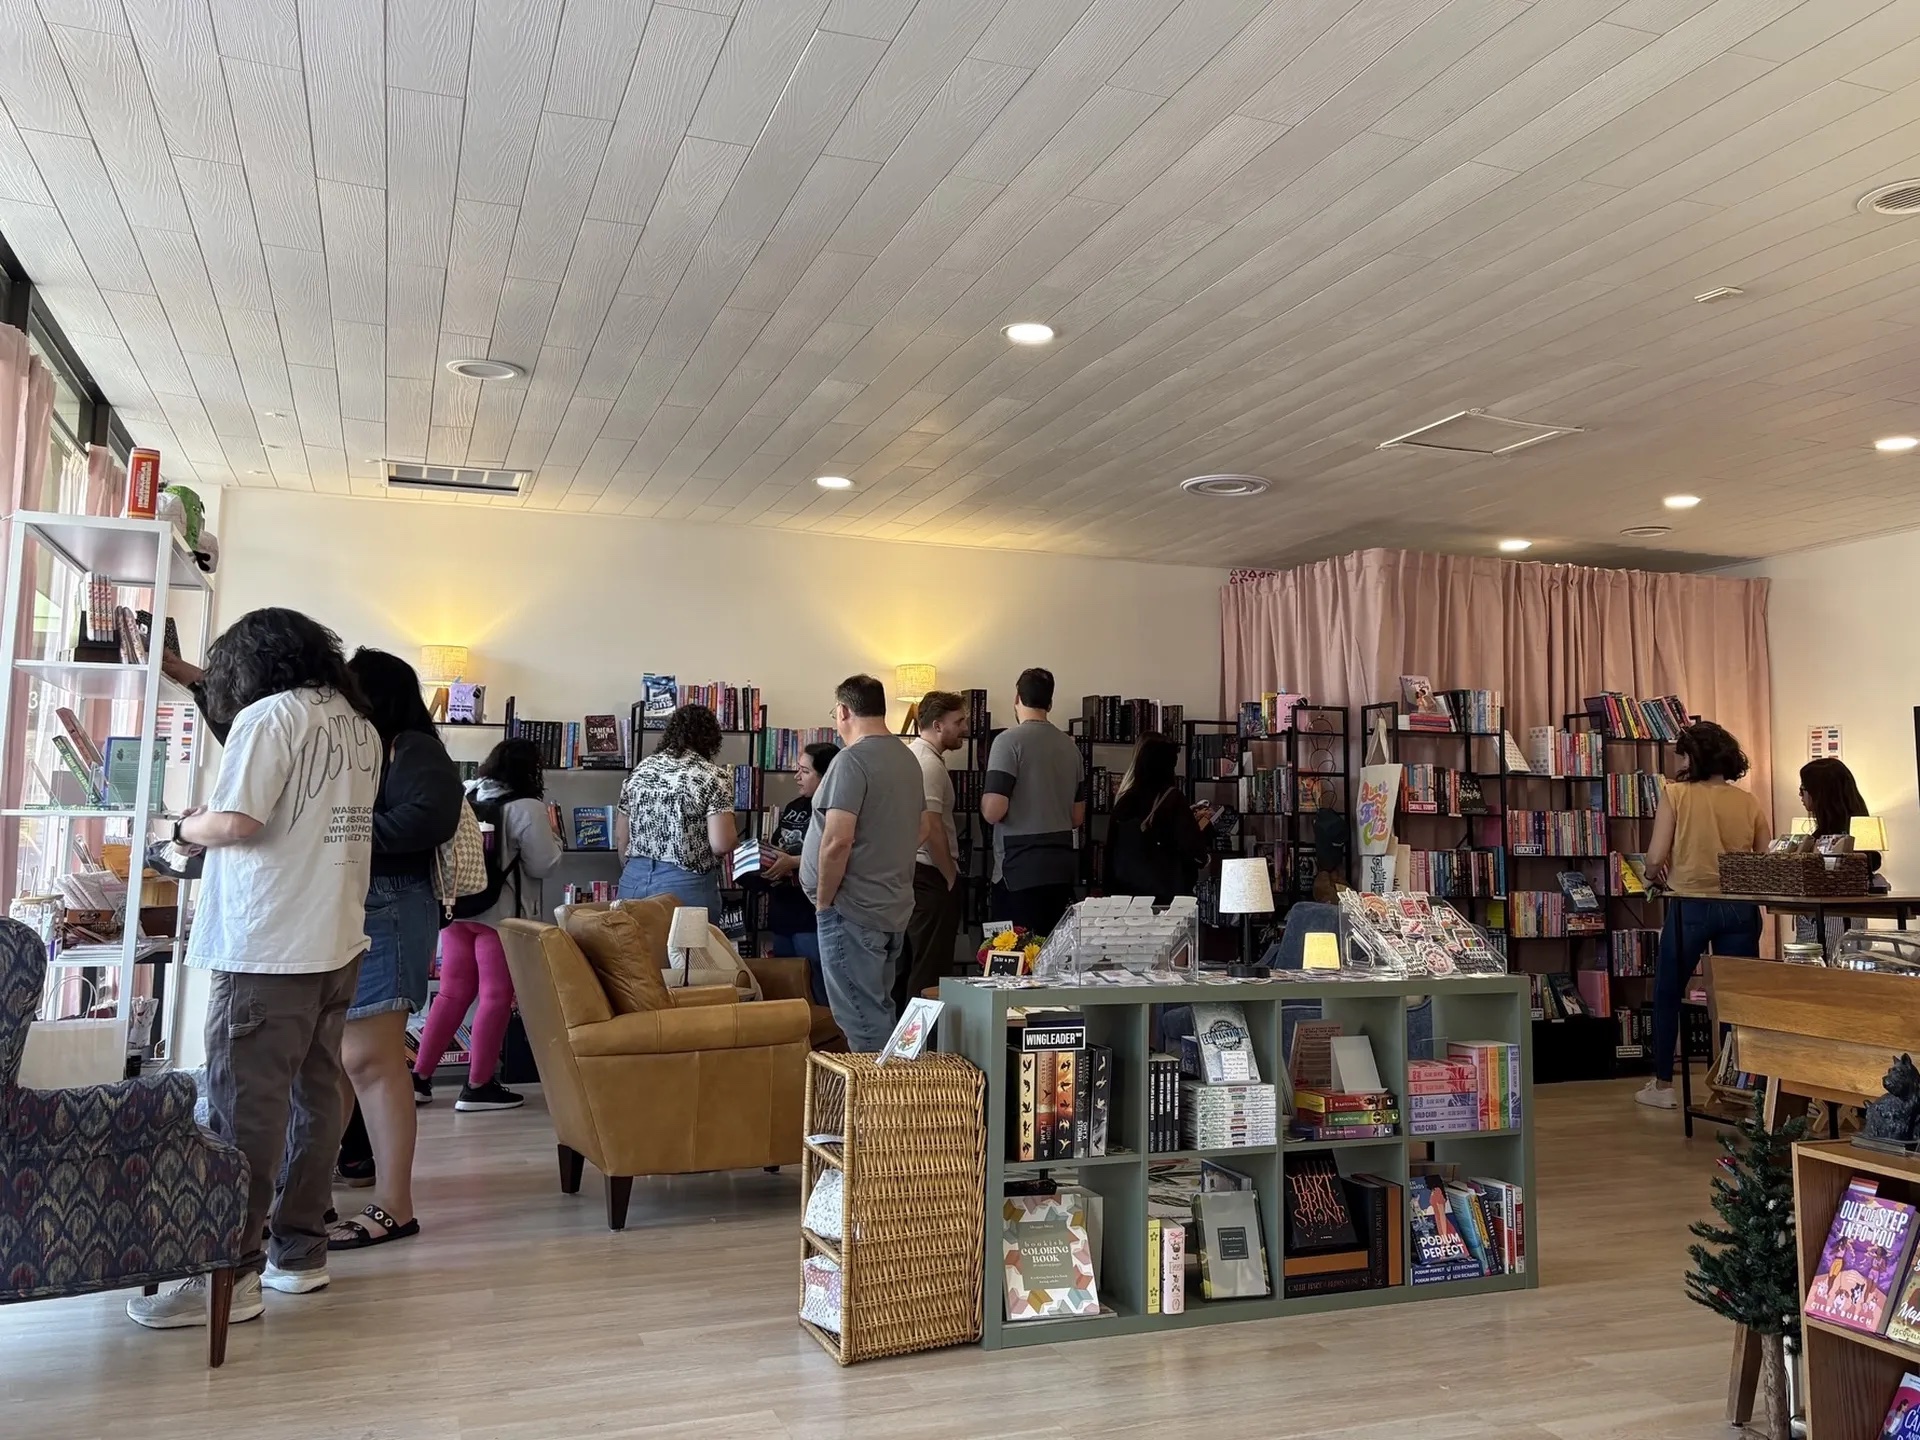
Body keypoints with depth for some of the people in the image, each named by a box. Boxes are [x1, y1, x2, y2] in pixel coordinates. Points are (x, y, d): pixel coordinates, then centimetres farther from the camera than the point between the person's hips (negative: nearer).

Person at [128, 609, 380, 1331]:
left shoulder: (268, 715, -9)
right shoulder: (360, 727, 13)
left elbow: (236, 822, -17)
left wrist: (187, 826, 3)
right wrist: (218, 817, 20)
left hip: (267, 946, -8)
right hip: (337, 941, 8)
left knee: (245, 1106, -3)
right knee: (315, 1094, 11)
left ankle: (230, 1275, 2)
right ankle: (299, 1250, 19)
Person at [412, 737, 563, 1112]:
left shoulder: (463, 797, 9)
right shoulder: (527, 808, -11)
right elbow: (543, 865, -10)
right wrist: (552, 833, 6)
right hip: (501, 913, -7)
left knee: (453, 993, 13)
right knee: (496, 996, 1)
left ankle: (419, 1077, 16)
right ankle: (478, 1086, 5)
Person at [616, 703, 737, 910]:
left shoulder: (640, 770, 8)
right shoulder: (713, 777, -8)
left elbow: (622, 839, 13)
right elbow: (721, 844, -16)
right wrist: (734, 831, 5)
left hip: (634, 882, 5)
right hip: (686, 886, -5)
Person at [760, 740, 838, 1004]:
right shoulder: (793, 807, 15)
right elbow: (776, 847, 26)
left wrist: (793, 863, -24)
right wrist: (759, 857, 6)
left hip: (813, 917, -9)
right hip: (782, 913, 9)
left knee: (816, 993, -4)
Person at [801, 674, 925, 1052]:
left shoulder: (851, 760, -16)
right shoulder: (908, 758, 11)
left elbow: (837, 842, -22)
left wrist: (823, 901, -11)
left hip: (853, 908, -9)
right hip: (894, 907, 9)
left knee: (863, 1020, -4)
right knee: (880, 1011, 17)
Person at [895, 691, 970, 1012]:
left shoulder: (909, 754, 14)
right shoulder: (929, 763, -17)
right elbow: (929, 827, -23)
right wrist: (951, 876, -13)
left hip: (906, 869, 10)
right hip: (929, 875, -10)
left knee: (905, 962, 16)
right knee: (929, 971, -5)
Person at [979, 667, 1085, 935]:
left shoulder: (1009, 740, -10)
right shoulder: (1070, 745, 10)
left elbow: (993, 812, -16)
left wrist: (985, 799, 5)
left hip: (1020, 871, -6)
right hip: (1062, 869, 6)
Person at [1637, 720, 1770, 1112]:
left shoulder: (1676, 794, -6)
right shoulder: (1749, 802, 3)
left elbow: (1656, 857, -11)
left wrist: (1654, 874, 11)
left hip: (1690, 905, -3)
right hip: (1740, 908, 3)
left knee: (1667, 996, 12)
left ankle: (1662, 1085, 18)